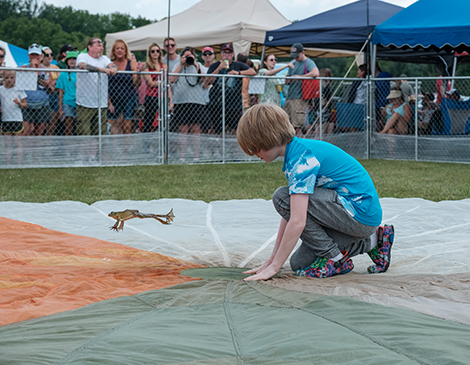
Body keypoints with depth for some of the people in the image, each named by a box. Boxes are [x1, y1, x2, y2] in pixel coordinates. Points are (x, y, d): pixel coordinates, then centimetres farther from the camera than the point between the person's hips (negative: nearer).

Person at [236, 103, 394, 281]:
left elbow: (297, 222, -27)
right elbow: (289, 214, 13)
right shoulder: (299, 150, 11)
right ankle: (370, 242, 15)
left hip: (361, 213, -10)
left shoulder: (301, 158, -20)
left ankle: (335, 258, -8)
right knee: (299, 263, 7)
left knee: (283, 197, -18)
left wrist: (273, 267, -21)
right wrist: (272, 259, 11)